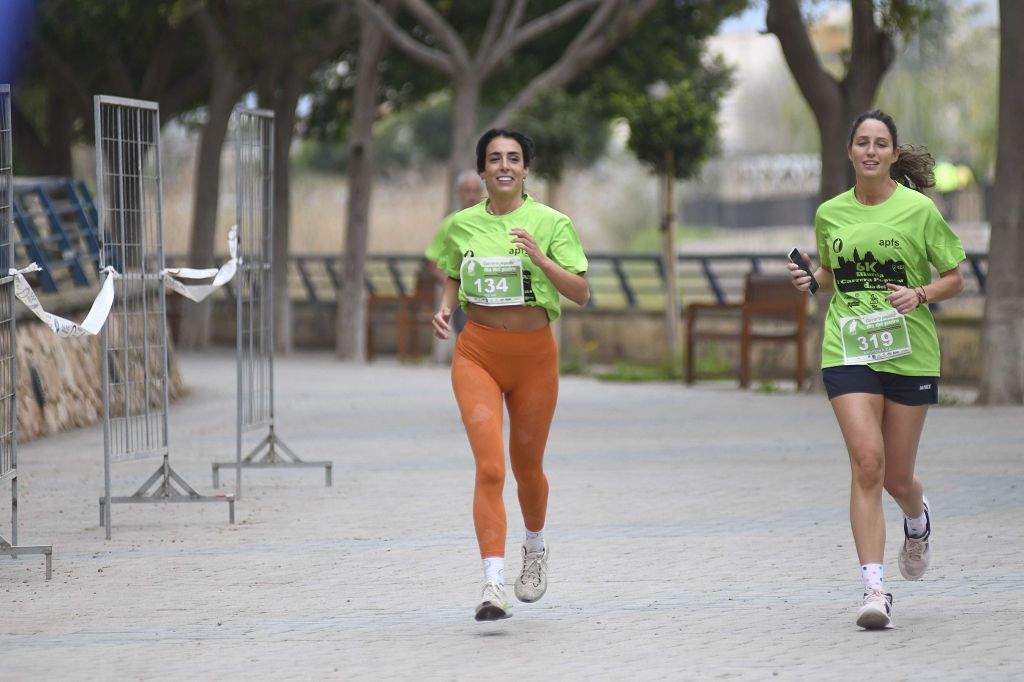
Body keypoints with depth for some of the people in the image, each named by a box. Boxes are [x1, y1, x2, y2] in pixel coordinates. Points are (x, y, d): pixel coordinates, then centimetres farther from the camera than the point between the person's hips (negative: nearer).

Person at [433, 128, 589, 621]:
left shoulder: (550, 223, -3)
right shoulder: (461, 225, 4)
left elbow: (581, 294, -7)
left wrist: (539, 258, -21)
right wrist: (445, 308, 0)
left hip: (533, 354, 0)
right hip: (477, 353, 0)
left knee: (527, 466, 14)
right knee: (490, 465, -16)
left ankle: (535, 548, 45)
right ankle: (493, 585, -21)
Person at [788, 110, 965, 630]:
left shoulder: (918, 210, -3)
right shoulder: (830, 214, 6)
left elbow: (954, 279, 3)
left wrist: (920, 294, -16)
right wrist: (810, 279, 1)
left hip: (909, 354, -1)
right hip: (847, 352, 1)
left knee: (897, 478, 7)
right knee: (867, 463, -16)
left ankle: (918, 521, 46)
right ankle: (874, 587, -17)